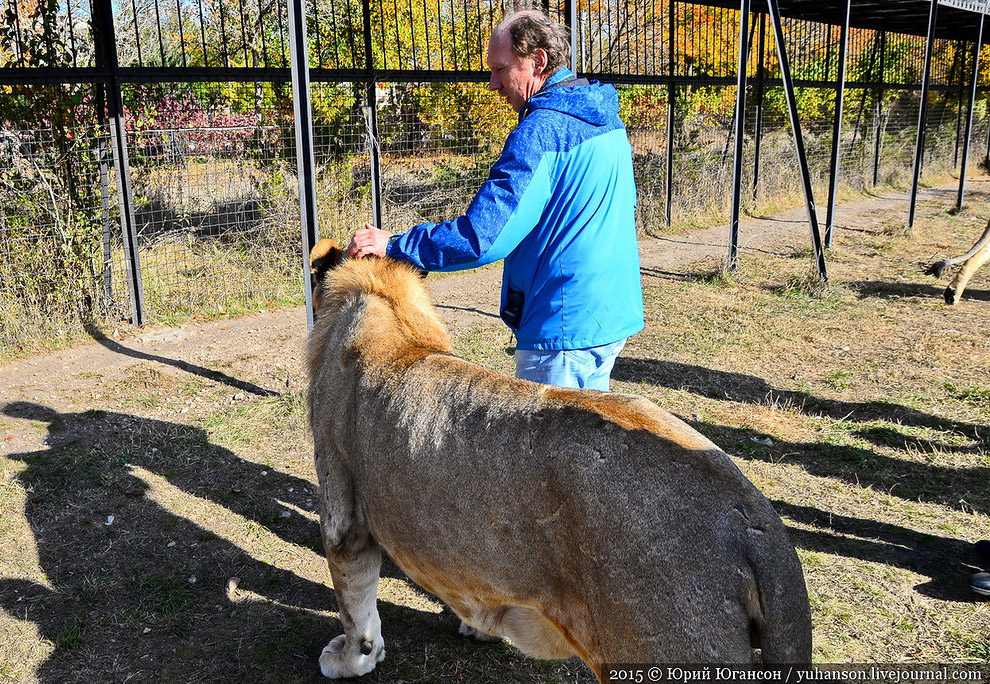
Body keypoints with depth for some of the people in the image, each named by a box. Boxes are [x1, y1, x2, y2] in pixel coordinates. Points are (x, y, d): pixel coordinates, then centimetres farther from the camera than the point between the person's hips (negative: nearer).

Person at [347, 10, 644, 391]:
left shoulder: (540, 131, -20)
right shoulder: (608, 121, 10)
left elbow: (481, 237, -25)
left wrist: (394, 245, -15)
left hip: (565, 326, -10)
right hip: (614, 314, 10)